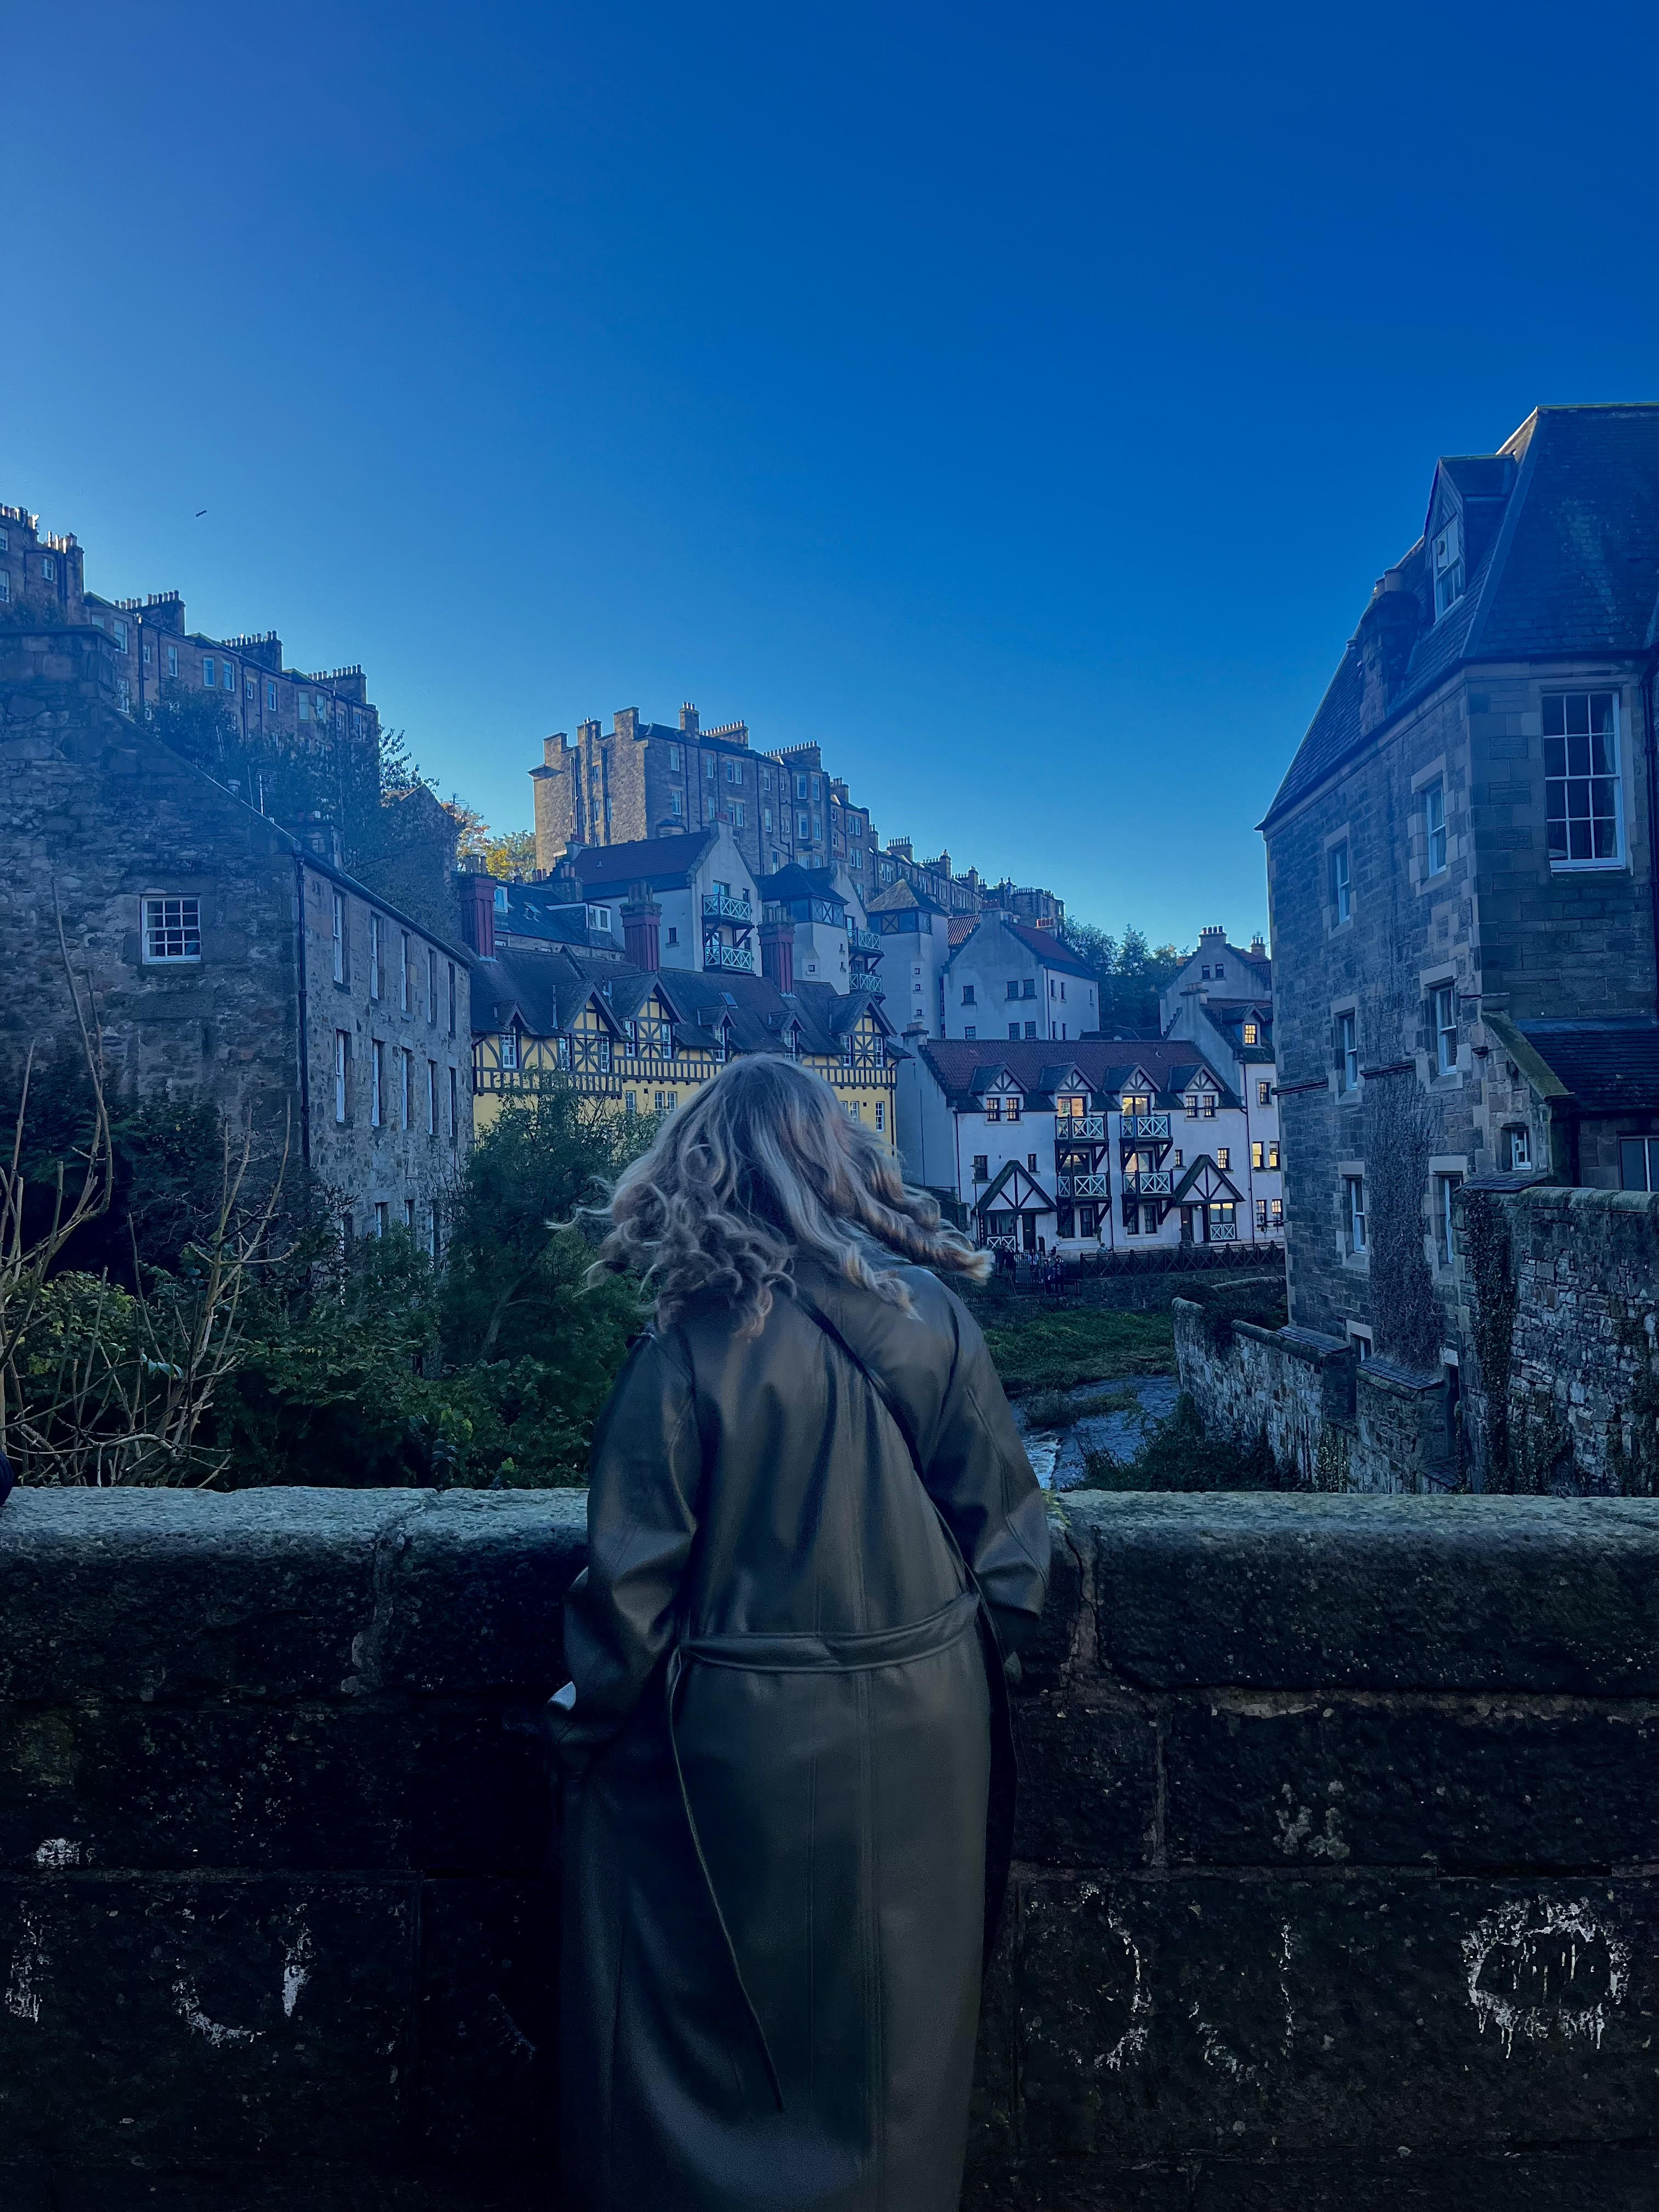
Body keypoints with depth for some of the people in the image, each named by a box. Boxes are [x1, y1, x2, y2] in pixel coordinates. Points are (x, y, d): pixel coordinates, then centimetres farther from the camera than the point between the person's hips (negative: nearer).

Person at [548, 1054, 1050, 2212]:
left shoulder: (688, 1351, -17)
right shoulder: (937, 1322, -9)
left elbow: (634, 1577, -13)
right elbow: (1011, 1534, -4)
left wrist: (589, 1719, 4)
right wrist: (966, 1664, 13)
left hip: (744, 1749, -3)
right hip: (925, 1742, 3)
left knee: (716, 2049, 19)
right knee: (894, 2047, 25)